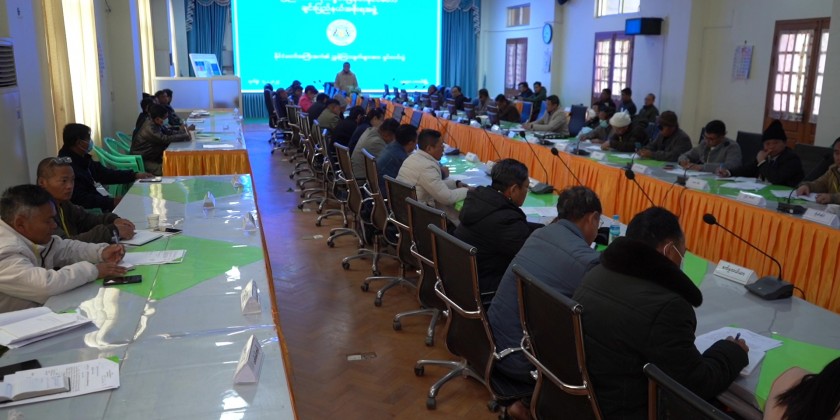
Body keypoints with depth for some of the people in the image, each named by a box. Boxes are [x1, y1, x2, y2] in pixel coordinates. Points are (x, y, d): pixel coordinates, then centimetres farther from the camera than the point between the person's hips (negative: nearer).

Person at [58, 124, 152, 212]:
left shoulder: (82, 158, 6)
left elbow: (105, 174, 14)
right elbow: (81, 199, -25)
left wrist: (135, 175, 8)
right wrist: (112, 202, -25)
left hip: (92, 205, 9)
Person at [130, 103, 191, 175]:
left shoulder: (156, 124, 0)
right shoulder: (149, 129, -27)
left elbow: (167, 134, 8)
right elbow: (166, 139, -31)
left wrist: (181, 131, -7)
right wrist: (185, 136, -24)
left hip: (151, 157, 9)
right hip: (141, 161, -9)